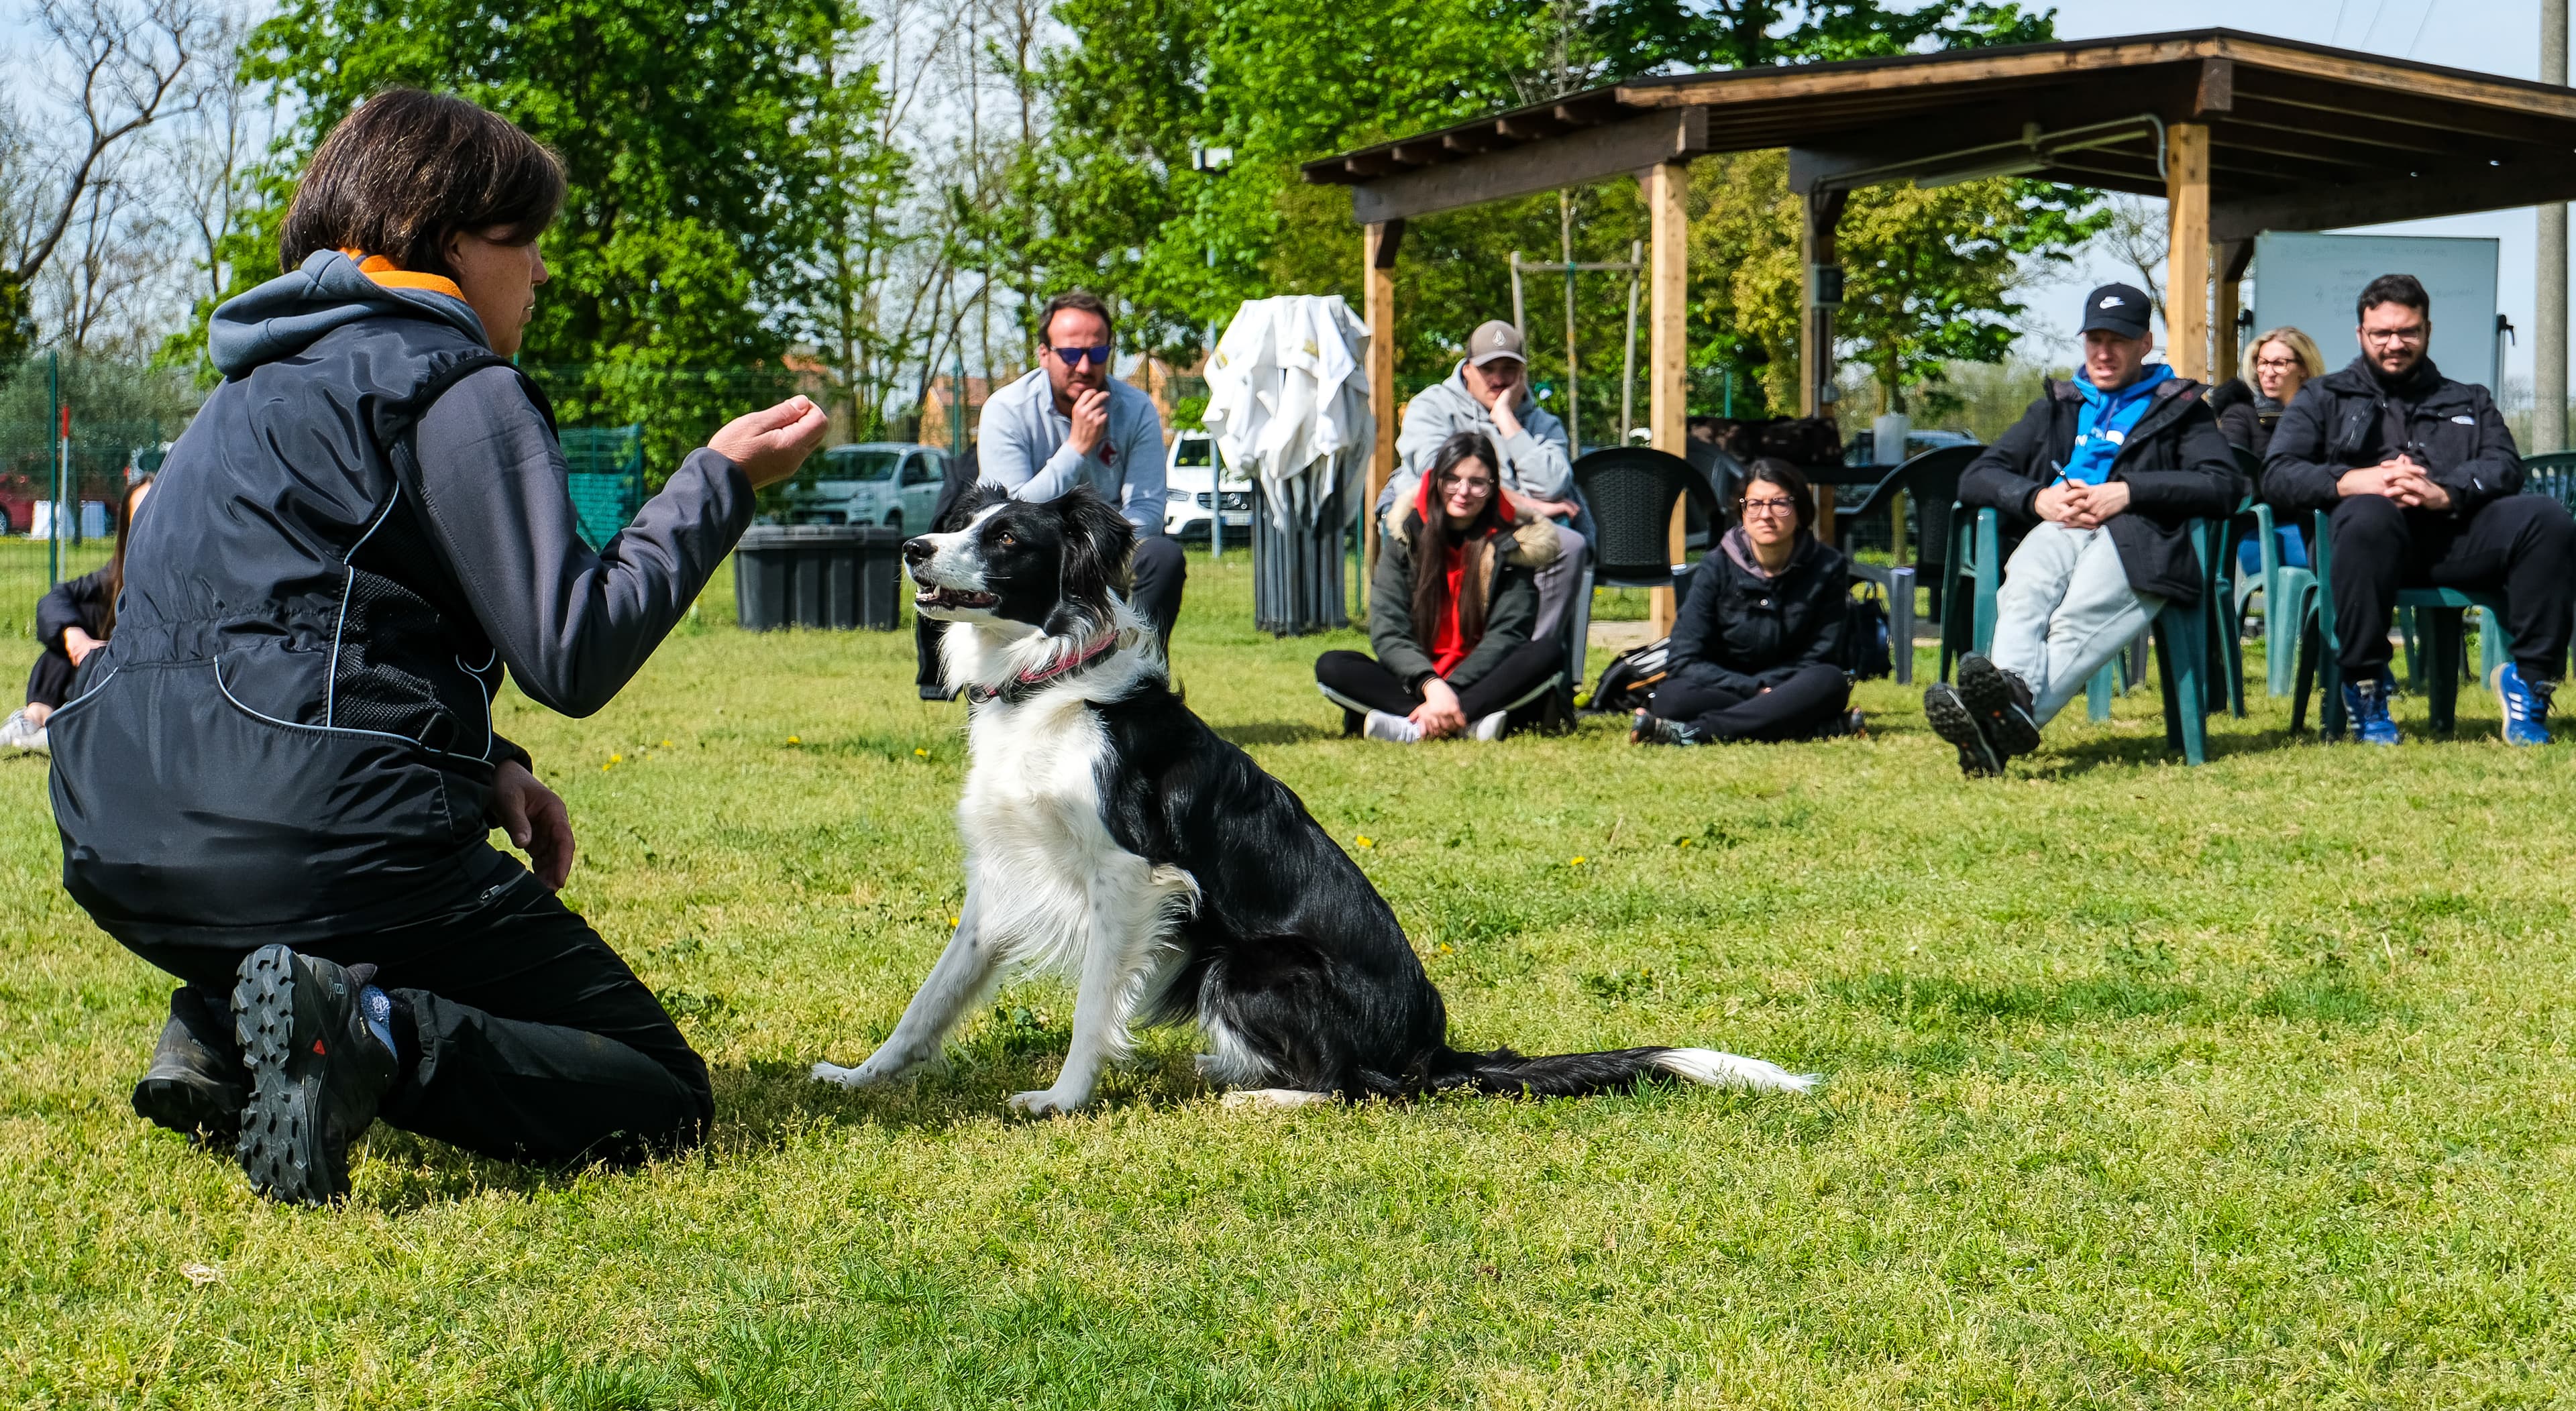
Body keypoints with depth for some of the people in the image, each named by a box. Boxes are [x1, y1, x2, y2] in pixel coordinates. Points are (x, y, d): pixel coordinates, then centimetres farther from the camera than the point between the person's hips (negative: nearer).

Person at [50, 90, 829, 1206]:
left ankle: (225, 1026, 10)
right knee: (660, 1097, 0)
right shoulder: (455, 386, -4)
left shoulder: (262, 384, 24)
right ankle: (373, 1034, -25)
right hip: (318, 846, -8)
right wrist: (720, 484, 0)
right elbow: (573, 655, -10)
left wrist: (481, 766, 16)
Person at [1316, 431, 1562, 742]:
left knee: (1548, 653, -28)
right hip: (1413, 686, 1)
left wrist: (1451, 693, -25)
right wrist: (1431, 686, -28)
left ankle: (1415, 727, -39)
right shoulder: (1406, 539, 1)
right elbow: (1387, 633, -8)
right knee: (1331, 666, -24)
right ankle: (1470, 722, -38)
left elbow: (1505, 634, -9)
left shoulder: (1510, 544, 0)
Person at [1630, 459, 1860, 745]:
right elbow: (1684, 662, -10)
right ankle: (1820, 726, -33)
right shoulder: (1716, 569, -7)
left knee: (1830, 682, -34)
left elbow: (1820, 658, -4)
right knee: (1671, 697, -33)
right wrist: (1755, 689, -21)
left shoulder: (1828, 568, -7)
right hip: (1720, 693, 0)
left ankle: (1691, 732, -36)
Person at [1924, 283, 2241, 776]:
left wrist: (2128, 492, -5)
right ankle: (2010, 689, -66)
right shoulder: (2057, 406, 36)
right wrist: (2036, 498, 2)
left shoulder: (2180, 406, 26)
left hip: (2137, 537, -3)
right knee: (2023, 595, -37)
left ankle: (2015, 713, -66)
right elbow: (1977, 477, 26)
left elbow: (2223, 486, 8)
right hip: (2056, 530, 3)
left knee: (2079, 620, -38)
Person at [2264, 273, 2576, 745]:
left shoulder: (2470, 403, 30)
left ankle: (2531, 678, -20)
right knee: (2369, 515, -40)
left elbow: (2505, 467, 10)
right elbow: (2277, 475, 8)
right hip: (2379, 534, -2)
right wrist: (2349, 482, -12)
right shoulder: (2325, 399, 24)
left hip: (2455, 536, 2)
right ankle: (2364, 685, -31)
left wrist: (2446, 493, -13)